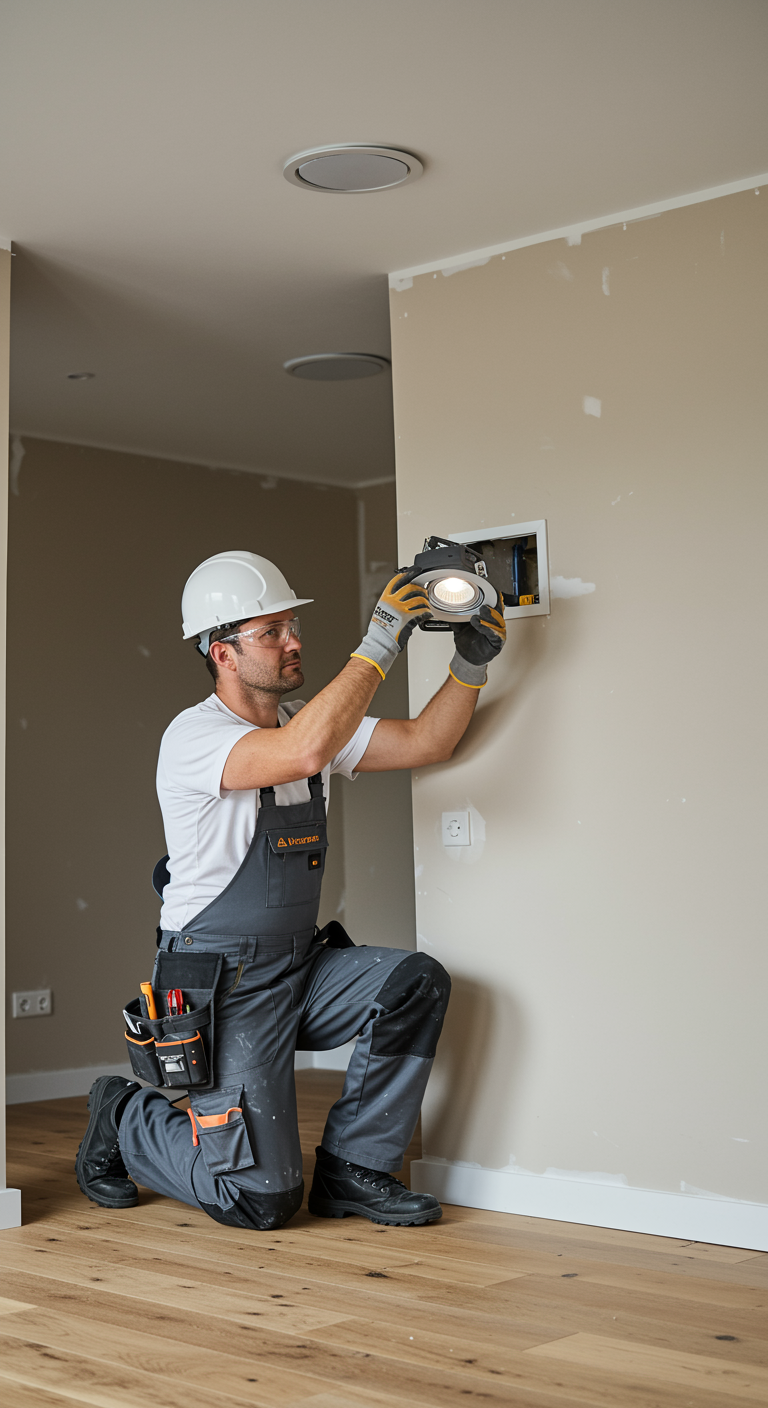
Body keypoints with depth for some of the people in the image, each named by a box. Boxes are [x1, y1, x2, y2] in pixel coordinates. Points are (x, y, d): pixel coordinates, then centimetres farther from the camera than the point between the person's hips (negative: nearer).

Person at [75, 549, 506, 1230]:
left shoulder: (308, 720, 7)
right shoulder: (195, 736, -19)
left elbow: (424, 742, 3)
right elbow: (304, 752, -37)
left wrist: (471, 664, -12)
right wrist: (380, 643, -33)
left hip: (300, 969, 8)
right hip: (221, 988, -7)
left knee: (416, 982, -18)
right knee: (264, 1199, -9)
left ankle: (353, 1168, -1)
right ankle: (126, 1121, 19)